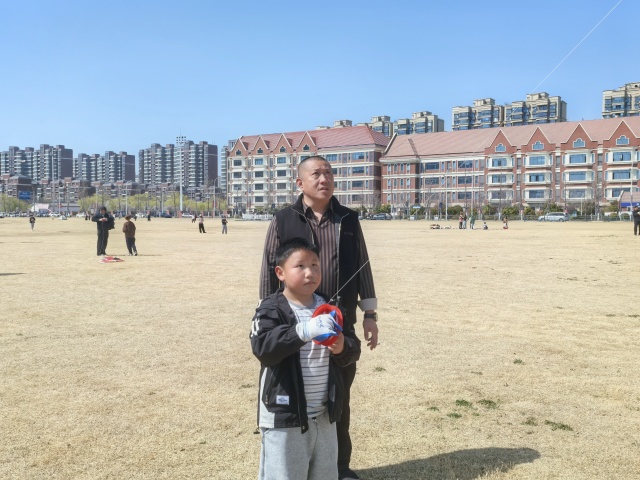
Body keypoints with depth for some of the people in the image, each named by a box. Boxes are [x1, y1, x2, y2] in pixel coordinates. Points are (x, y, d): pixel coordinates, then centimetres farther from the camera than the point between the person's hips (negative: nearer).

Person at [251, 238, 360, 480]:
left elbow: (354, 350, 7)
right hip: (284, 416, -6)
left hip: (324, 414, 6)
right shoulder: (272, 309, -11)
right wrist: (303, 331, -38)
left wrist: (342, 347, -16)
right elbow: (262, 347, -27)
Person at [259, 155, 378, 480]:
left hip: (342, 325, 3)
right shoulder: (283, 221, -2)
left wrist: (369, 314, 6)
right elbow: (269, 273, 0)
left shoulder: (348, 220, 5)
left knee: (339, 398, 15)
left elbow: (362, 268, 8)